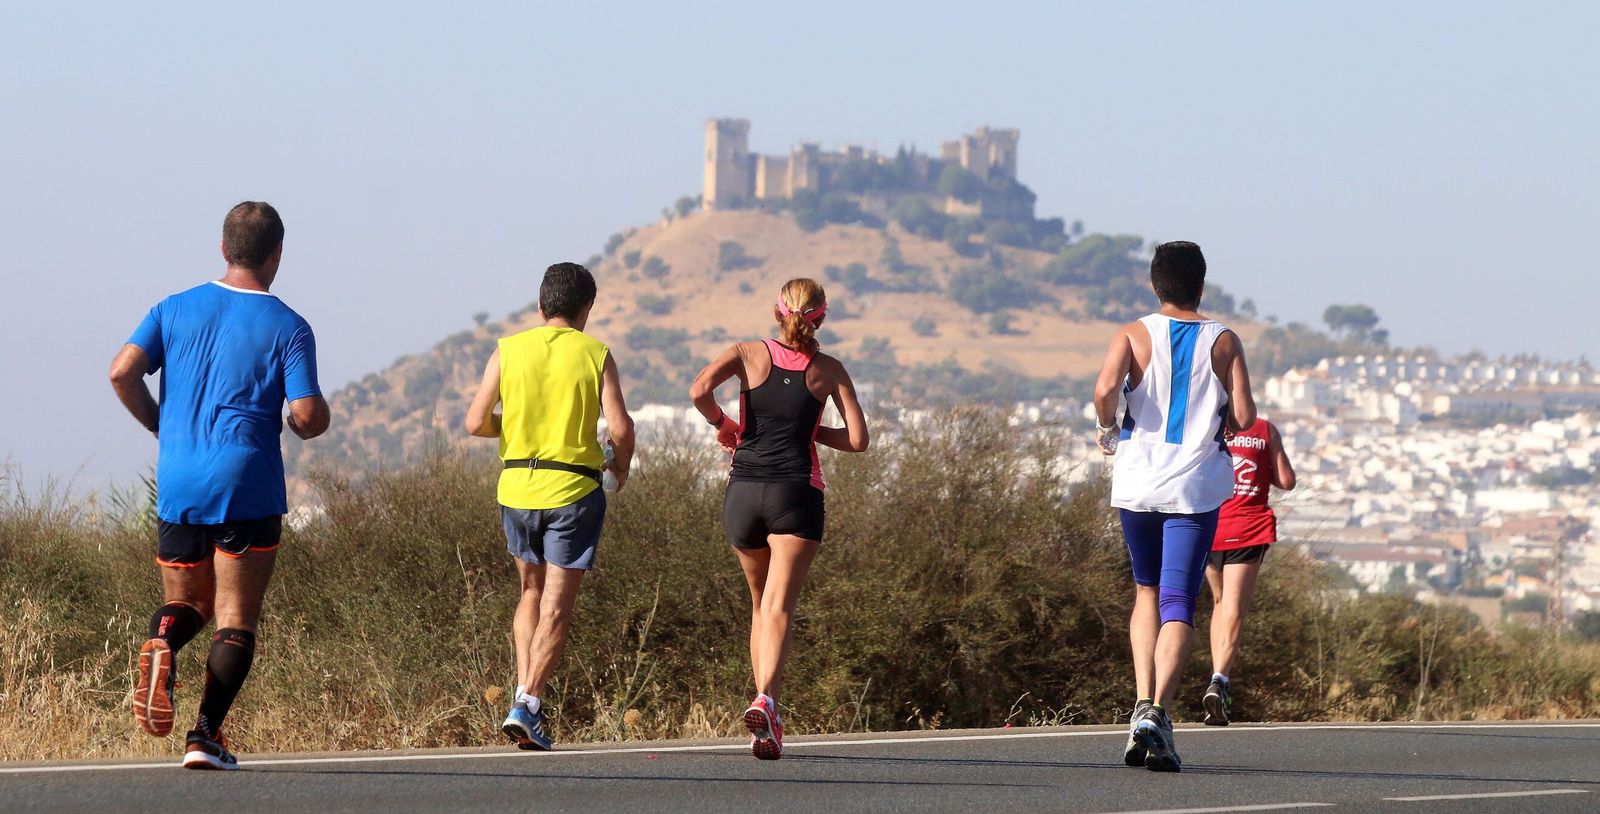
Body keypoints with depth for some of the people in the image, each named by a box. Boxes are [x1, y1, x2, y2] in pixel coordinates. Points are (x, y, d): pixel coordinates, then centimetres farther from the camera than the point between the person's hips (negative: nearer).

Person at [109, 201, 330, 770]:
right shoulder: (288, 328, -3)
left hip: (177, 488, 3)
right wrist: (308, 425, 13)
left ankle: (161, 646, -16)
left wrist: (159, 425, 12)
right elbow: (308, 414, -11)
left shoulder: (176, 310, 7)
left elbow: (123, 372, -4)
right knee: (236, 619, 4)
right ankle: (206, 734, -9)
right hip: (248, 488, -3)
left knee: (185, 604, 18)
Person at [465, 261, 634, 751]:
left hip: (517, 485, 3)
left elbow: (476, 423, -2)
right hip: (574, 487, -3)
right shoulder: (596, 355, -2)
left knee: (531, 591, 21)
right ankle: (527, 704, -11)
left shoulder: (508, 351, 2)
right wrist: (621, 465, 11)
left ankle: (524, 690, 9)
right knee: (557, 606, 1)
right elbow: (620, 427, -10)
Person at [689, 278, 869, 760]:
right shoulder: (829, 371, 4)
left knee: (761, 606, 19)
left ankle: (766, 713, 20)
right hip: (797, 494, -2)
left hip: (744, 490, 2)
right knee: (778, 609, -11)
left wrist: (722, 423, 5)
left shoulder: (749, 355, 3)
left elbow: (700, 389, -14)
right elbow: (858, 440, 2)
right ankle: (765, 700, -34)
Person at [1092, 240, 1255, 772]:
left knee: (1147, 592, 20)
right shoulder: (1224, 343, 2)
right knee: (1178, 604, -4)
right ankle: (1157, 710, -23)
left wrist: (1107, 430, 3)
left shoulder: (1135, 335, 1)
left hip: (1137, 484, 1)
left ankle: (1142, 702, 6)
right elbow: (1244, 417, -5)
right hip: (1196, 487, -1)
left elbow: (1105, 390, -17)